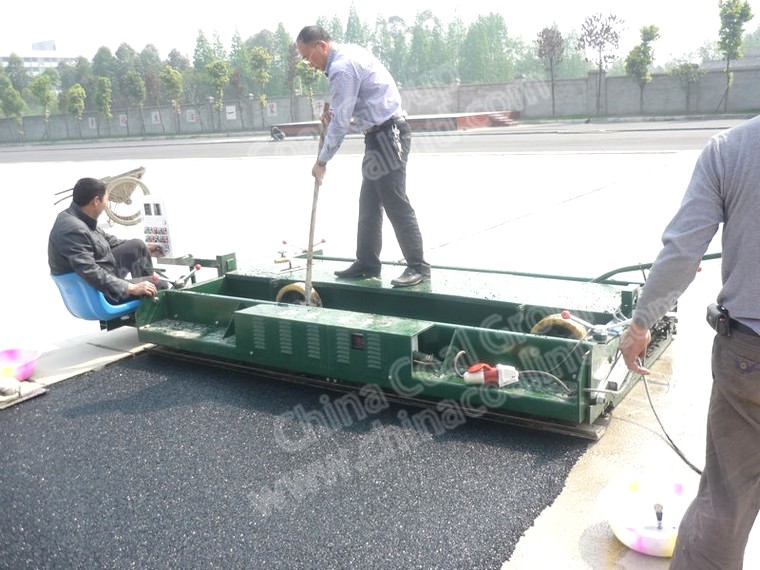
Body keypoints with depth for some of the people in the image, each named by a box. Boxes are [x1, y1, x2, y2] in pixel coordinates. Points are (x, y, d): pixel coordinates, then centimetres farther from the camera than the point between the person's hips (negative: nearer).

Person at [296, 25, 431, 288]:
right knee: (369, 202, 11)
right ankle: (367, 263, 17)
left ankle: (418, 266, -2)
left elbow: (340, 123, -18)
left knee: (395, 203, -8)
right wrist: (334, 113, 8)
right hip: (387, 132, 10)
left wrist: (322, 161, -9)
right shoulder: (350, 51, 14)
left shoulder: (341, 67, -17)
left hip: (386, 135, -10)